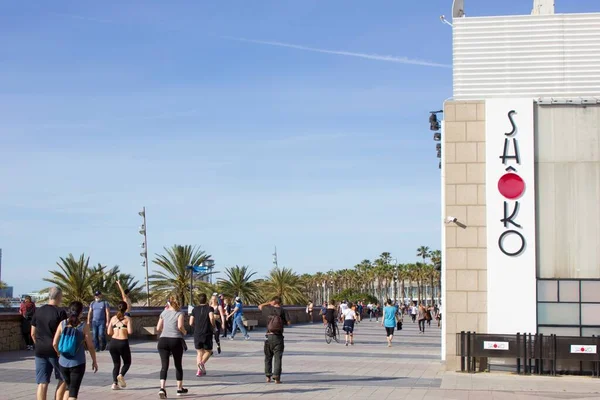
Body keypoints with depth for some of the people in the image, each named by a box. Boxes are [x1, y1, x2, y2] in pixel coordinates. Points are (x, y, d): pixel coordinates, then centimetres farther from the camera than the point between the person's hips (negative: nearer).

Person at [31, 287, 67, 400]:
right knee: (63, 379, 13)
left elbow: (33, 333, 10)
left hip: (40, 351, 4)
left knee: (42, 383, 4)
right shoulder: (60, 312, -9)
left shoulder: (38, 311, 7)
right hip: (56, 350, -4)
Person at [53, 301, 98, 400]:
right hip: (77, 363, -3)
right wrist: (94, 361, 7)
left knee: (69, 388, 23)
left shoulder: (62, 324, -1)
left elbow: (54, 344, -1)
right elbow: (90, 346, -6)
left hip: (63, 363, 3)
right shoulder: (84, 326, -9)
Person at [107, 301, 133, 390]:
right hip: (123, 343, -3)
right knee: (127, 362, 17)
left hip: (113, 342, 3)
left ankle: (115, 383, 1)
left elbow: (109, 333, 6)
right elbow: (130, 332, -11)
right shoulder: (128, 319, 0)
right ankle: (121, 375, -11)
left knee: (116, 364, 16)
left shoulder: (113, 318, 10)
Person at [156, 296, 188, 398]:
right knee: (178, 365, 15)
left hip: (163, 340, 2)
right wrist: (184, 332, 6)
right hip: (176, 340, -2)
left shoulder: (164, 313, 12)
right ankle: (180, 388, 25)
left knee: (164, 365, -3)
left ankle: (162, 388, -22)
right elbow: (180, 326, -14)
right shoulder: (179, 314, 2)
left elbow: (158, 328, 12)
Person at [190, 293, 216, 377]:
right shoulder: (209, 308, -1)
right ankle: (202, 362, -16)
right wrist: (213, 327, -5)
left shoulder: (195, 309, 8)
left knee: (199, 352, 14)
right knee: (208, 351, 13)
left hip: (197, 334, 3)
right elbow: (211, 318, -21)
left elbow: (191, 323, 5)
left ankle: (200, 370, 1)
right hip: (207, 334, -3)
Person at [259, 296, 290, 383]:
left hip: (269, 336, 2)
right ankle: (276, 377, -6)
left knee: (268, 357, 16)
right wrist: (282, 322, 11)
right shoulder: (282, 311, -3)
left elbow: (260, 306, 21)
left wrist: (269, 303, 19)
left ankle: (268, 376, 19)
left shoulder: (269, 310, 2)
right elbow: (288, 322, -7)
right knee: (278, 358, 0)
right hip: (278, 337, -2)